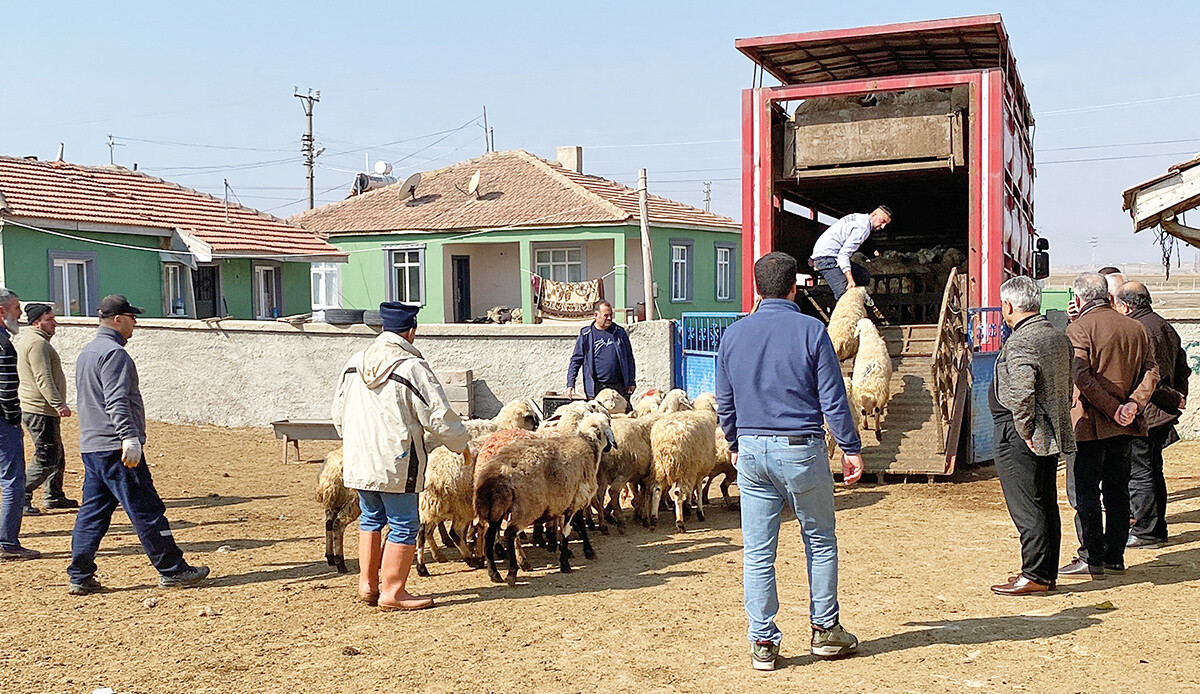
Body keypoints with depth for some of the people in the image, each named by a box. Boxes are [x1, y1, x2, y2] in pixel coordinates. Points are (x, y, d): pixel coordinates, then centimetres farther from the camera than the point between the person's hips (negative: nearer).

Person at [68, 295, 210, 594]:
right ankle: (172, 571, 0)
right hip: (115, 447, -10)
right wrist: (130, 438, -31)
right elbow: (117, 402, -23)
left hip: (90, 445, 10)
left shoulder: (86, 353, 20)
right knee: (146, 510, -5)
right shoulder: (114, 353, -12)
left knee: (92, 511, 12)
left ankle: (80, 577, 13)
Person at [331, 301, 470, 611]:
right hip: (396, 463, -7)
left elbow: (339, 413, 17)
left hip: (358, 459, 7)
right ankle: (392, 592, 6)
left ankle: (367, 584, 26)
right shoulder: (412, 367, -13)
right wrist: (461, 444, 4)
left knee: (371, 519, 20)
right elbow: (438, 417, -12)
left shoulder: (354, 363, 8)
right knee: (404, 526, 3)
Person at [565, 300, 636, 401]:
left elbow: (629, 358, 15)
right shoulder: (586, 334, 2)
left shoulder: (619, 332, 9)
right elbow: (576, 360, 5)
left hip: (619, 387, 2)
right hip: (596, 388, -2)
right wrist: (570, 384, -3)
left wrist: (631, 382, 11)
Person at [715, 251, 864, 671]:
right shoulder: (810, 330, -7)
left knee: (757, 551, 6)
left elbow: (724, 402, 11)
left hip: (751, 451, 3)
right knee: (820, 541, 14)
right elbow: (833, 399, -6)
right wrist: (851, 448, 2)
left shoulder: (733, 334, 5)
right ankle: (825, 630, 23)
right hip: (800, 449, -3)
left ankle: (762, 642, 11)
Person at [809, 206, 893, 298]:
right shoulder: (863, 227, -16)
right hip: (826, 257, -11)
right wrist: (850, 280, -31)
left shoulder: (860, 218, 16)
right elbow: (844, 253, -25)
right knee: (846, 293, -22)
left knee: (865, 276, 9)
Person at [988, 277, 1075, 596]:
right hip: (1052, 435, 10)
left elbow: (1021, 395, -27)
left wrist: (1025, 432, -16)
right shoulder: (1058, 337, 12)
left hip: (1020, 440, -9)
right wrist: (1057, 422, 18)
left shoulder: (1020, 344, -18)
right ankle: (1048, 573, 22)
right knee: (1047, 506, 14)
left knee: (1026, 509, -3)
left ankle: (1034, 576, 2)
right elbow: (1067, 387, 17)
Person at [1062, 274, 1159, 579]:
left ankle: (1091, 558, 3)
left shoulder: (1078, 328, -10)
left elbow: (1082, 376, -20)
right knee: (1117, 491, 13)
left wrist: (1111, 409, -17)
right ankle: (1114, 557, 19)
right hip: (1124, 427, 7)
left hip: (1089, 424, -6)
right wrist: (1133, 403, -8)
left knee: (1083, 492, 1)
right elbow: (1151, 371, 3)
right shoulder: (1134, 327, 9)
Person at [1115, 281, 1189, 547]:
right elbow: (1183, 368, 18)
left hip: (1142, 414, -10)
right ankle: (1157, 529, 24)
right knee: (1153, 471, 17)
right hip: (1163, 415, 10)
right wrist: (1178, 398, 16)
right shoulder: (1166, 327, 14)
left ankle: (1145, 532, 4)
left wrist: (1174, 398, -11)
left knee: (1140, 473, -2)